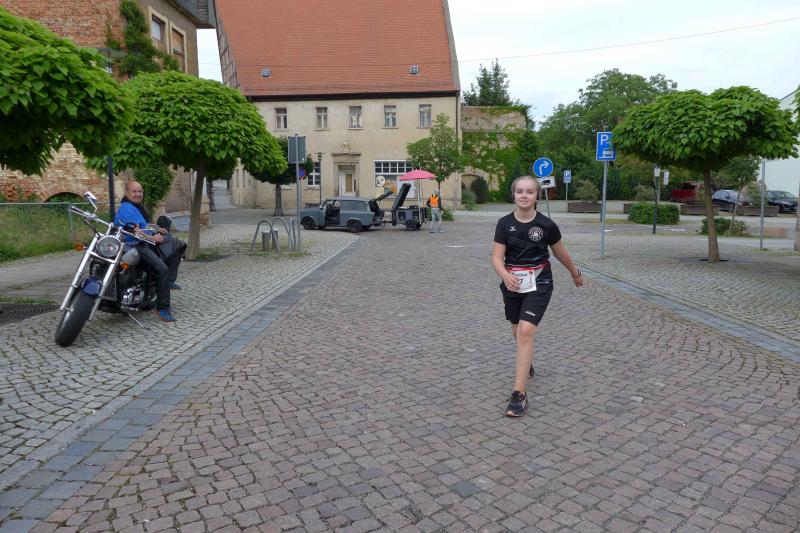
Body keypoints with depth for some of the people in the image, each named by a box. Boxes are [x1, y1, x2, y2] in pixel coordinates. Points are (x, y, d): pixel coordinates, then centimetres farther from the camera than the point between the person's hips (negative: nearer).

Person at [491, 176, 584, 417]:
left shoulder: (546, 225, -8)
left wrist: (576, 273, 22)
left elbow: (561, 253, 8)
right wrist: (505, 275, -32)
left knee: (526, 331, -18)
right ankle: (526, 364, 51)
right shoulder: (505, 223, -5)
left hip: (538, 283, -3)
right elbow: (497, 257, -11)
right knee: (517, 331, 18)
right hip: (512, 283, 3)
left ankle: (519, 393, -14)